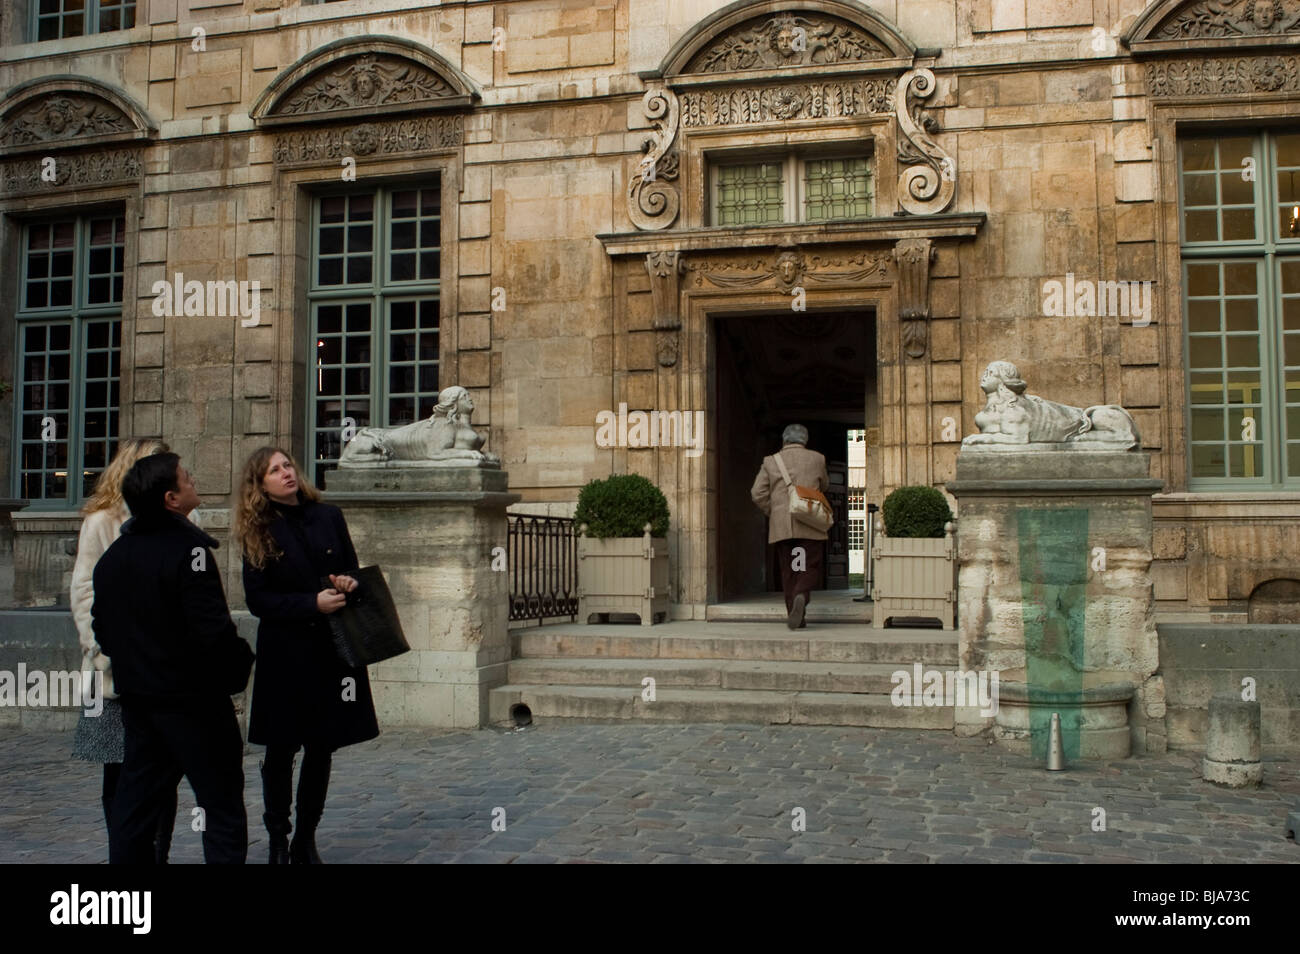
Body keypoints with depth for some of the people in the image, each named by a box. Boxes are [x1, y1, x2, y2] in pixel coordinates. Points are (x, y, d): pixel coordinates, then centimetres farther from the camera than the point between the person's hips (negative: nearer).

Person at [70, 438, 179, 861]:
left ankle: (160, 855, 12)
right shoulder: (101, 522, 2)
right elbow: (85, 594, -1)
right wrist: (105, 652, -10)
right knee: (119, 774, 8)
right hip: (120, 674, -2)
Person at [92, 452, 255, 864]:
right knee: (221, 803, 1)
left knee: (135, 797, 16)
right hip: (194, 699, -8)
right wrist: (239, 663, -9)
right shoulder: (187, 550, -19)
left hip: (137, 698, 8)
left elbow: (101, 627, 14)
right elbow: (212, 628, -25)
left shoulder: (112, 555, 7)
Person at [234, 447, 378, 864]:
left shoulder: (329, 517, 7)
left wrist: (347, 584, -9)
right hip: (284, 654, -2)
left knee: (321, 749, 8)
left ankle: (306, 839, 21)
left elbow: (353, 571, 14)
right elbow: (258, 600, -6)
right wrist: (313, 603, -17)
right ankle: (278, 841, 19)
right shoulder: (258, 534, 0)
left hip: (332, 650, 3)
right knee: (280, 750, 5)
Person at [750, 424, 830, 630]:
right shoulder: (816, 459, 6)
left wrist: (773, 513, 10)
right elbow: (824, 486, 21)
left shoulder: (771, 461, 6)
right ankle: (801, 596, -24)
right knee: (810, 567, 4)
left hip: (781, 526, 1)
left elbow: (758, 493, -1)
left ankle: (794, 615, 7)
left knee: (788, 570, 9)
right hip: (810, 524, -1)